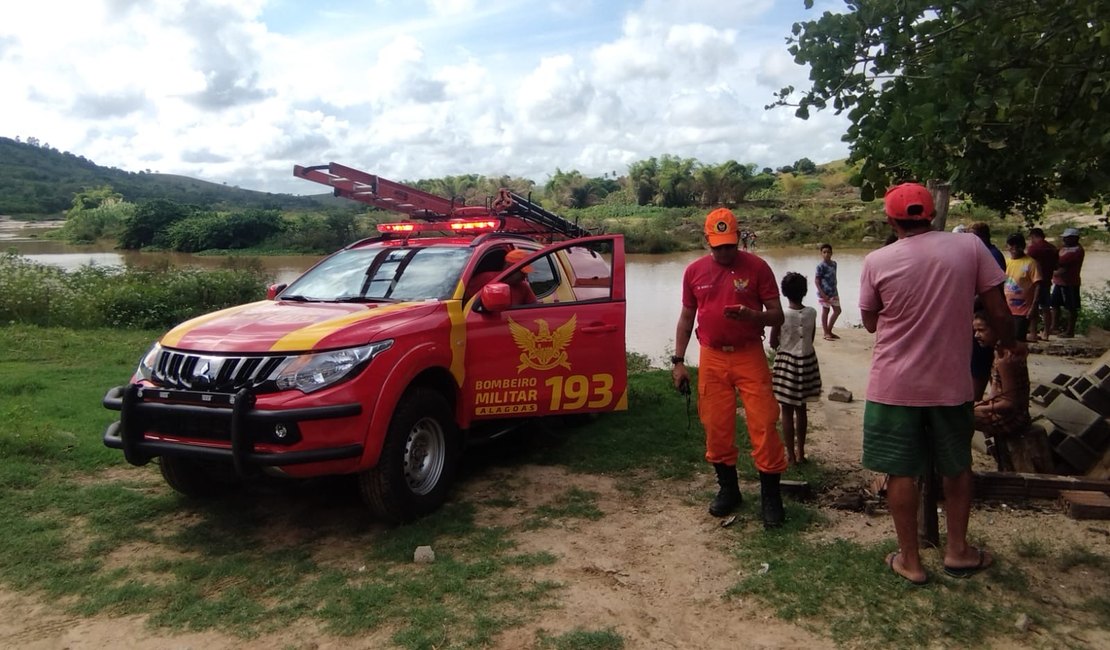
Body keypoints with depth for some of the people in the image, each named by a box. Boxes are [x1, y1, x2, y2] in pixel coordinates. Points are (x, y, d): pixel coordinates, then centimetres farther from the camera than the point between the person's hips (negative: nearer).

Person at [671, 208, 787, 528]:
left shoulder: (756, 267, -3)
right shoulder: (694, 271, 5)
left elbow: (777, 316, -2)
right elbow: (686, 318, 11)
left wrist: (751, 315, -23)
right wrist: (678, 361, 6)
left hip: (750, 357, -2)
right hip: (712, 359, 3)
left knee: (763, 424, -4)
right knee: (716, 427, 7)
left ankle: (770, 495, 9)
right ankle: (727, 488, 25)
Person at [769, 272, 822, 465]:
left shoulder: (780, 314, -16)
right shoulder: (812, 313, -6)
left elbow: (773, 343, -8)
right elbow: (810, 339, 5)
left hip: (786, 362, -4)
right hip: (807, 362, 4)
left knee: (787, 411, 5)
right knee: (801, 409, 16)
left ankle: (791, 455, 8)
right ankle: (800, 452, 23)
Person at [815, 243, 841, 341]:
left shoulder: (834, 264, 7)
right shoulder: (821, 266, -14)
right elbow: (816, 280, -15)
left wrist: (835, 290, 13)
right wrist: (822, 294, -20)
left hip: (833, 292, 7)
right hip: (825, 293, -7)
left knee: (837, 311, 11)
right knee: (825, 311, 2)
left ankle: (829, 331, 24)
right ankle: (826, 333, 11)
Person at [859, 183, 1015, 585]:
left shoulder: (877, 261, -9)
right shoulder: (970, 248, -7)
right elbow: (998, 313, -3)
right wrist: (1009, 346, 15)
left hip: (895, 385, -2)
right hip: (951, 382, 2)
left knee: (901, 473, 9)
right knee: (957, 467, 21)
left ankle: (910, 560, 18)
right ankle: (958, 551, 32)